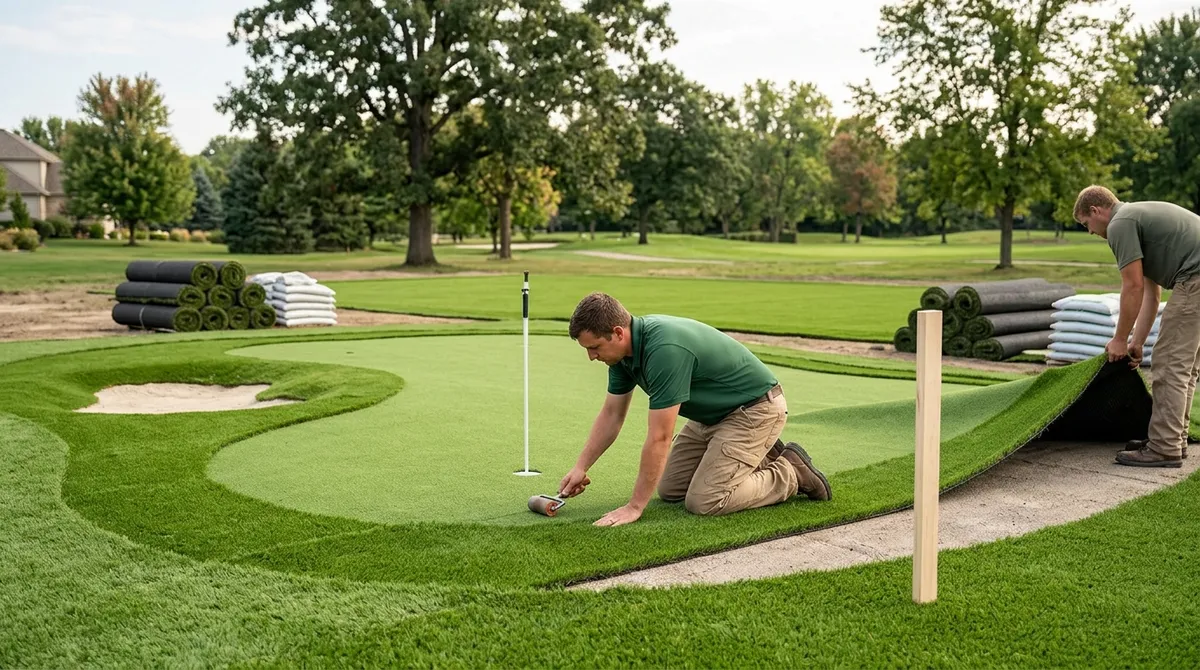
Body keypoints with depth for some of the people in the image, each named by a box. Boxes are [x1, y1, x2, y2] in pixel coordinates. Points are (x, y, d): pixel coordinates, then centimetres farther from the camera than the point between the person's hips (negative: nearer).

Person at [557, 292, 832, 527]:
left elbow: (659, 438, -31)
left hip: (755, 409, -9)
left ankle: (790, 474, 1)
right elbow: (611, 414, 7)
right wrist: (580, 468, 3)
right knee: (670, 489, 10)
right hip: (714, 413, 9)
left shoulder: (665, 349, -35)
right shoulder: (626, 348, -6)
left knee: (704, 501, -16)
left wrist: (634, 507, -24)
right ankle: (759, 457, 21)